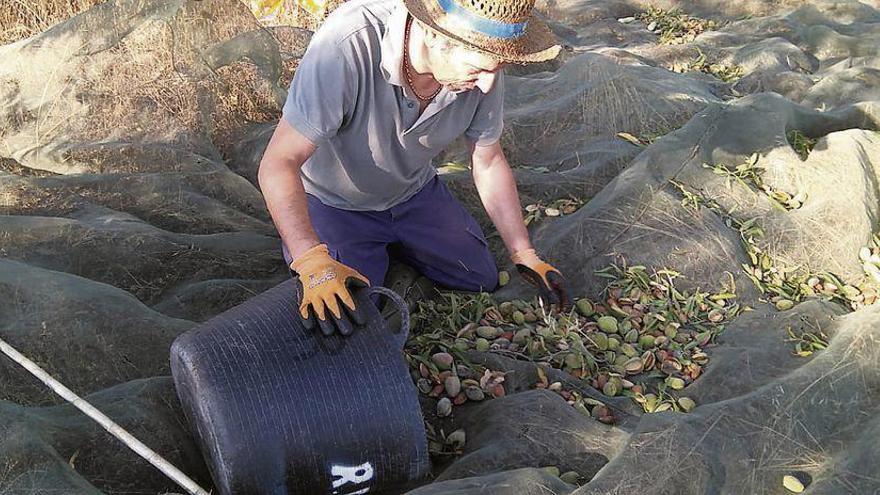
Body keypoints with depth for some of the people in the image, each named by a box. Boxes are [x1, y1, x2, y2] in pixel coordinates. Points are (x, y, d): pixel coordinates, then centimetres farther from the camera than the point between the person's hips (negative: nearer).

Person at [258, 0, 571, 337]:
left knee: (482, 280, 8)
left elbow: (489, 162, -6)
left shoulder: (482, 63, -22)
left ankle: (394, 242, 30)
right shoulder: (347, 45, -40)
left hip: (414, 192, 5)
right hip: (337, 203, -4)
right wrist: (312, 262, -50)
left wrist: (525, 256, -5)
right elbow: (278, 164, -37)